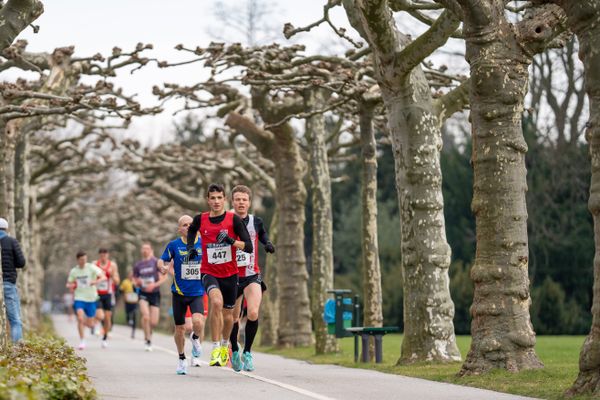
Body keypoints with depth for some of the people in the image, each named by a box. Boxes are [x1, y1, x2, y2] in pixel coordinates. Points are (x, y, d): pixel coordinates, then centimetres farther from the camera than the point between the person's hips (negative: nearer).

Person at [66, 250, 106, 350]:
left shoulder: (91, 267, -7)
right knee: (80, 318, -21)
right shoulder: (74, 271, 2)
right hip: (79, 298, 0)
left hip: (91, 298, 0)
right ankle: (82, 341, -10)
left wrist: (96, 281, -37)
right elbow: (68, 284, 14)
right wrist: (70, 286, -11)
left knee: (89, 324, 5)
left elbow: (103, 277, -16)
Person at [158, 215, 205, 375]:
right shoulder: (174, 245, -3)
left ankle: (195, 338, 13)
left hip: (197, 292, 0)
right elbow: (161, 260, 3)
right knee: (180, 328, 8)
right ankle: (181, 359, 31)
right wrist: (163, 267, -19)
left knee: (198, 322, -23)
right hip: (179, 293, 1)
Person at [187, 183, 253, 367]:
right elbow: (191, 230, 21)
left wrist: (231, 241, -28)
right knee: (216, 302, -30)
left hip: (230, 274, 1)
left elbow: (249, 247, -12)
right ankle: (215, 350, -25)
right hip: (209, 273, -1)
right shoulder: (200, 220, -3)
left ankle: (225, 345, 45)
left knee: (228, 314, 13)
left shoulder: (234, 219, -9)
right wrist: (190, 248, 5)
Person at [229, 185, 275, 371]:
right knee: (233, 318, 8)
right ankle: (234, 351, 33)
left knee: (253, 314, -21)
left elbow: (262, 234, 23)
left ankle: (247, 352, -5)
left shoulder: (256, 221, 2)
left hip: (252, 275, 0)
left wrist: (267, 243, 2)